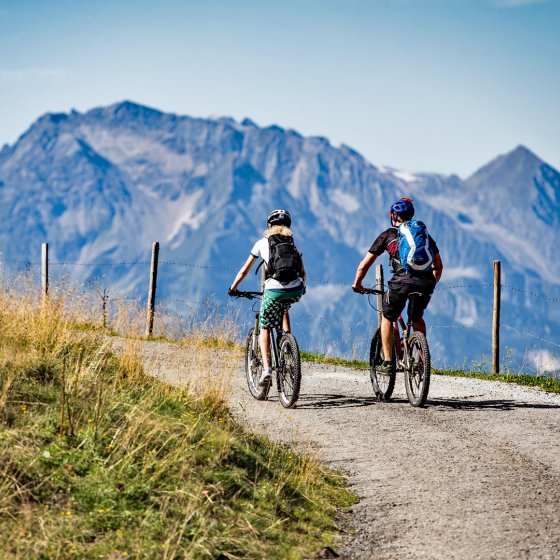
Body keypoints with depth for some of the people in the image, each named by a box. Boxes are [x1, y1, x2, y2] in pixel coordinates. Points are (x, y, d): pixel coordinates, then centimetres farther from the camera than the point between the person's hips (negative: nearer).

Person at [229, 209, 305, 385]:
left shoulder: (262, 243, 13)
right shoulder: (292, 243, 21)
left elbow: (244, 271, 16)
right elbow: (302, 270, 25)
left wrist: (233, 288, 29)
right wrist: (302, 287, 42)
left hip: (274, 291, -3)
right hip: (296, 291, 3)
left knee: (265, 329, 12)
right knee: (283, 308, 38)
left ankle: (266, 368, -6)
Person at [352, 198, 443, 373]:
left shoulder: (387, 235, 19)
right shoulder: (423, 233, 27)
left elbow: (364, 265, 20)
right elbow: (439, 266, 30)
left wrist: (357, 284, 36)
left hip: (402, 281, -3)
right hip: (426, 284, 3)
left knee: (387, 318, 22)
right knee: (417, 318, 31)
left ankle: (387, 362, 14)